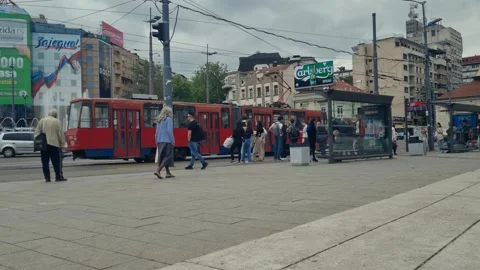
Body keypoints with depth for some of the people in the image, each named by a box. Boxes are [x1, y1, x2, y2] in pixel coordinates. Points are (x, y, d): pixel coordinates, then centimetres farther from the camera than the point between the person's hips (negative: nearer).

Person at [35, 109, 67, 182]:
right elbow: (60, 134, -2)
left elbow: (37, 132, 7)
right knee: (56, 161, 2)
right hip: (54, 144, -3)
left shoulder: (41, 121, 11)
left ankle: (47, 177, 7)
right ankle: (59, 177, 3)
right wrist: (63, 143, 5)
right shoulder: (57, 121, 0)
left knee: (45, 162, 7)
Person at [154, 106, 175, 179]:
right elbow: (169, 130, -15)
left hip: (160, 141, 8)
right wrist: (173, 140, -11)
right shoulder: (168, 119, -7)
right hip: (167, 141, -8)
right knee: (167, 157, -4)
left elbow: (157, 131, 13)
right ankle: (158, 170, -16)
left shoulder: (159, 120, 13)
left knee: (163, 157, 12)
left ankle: (168, 173, 17)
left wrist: (157, 141, 17)